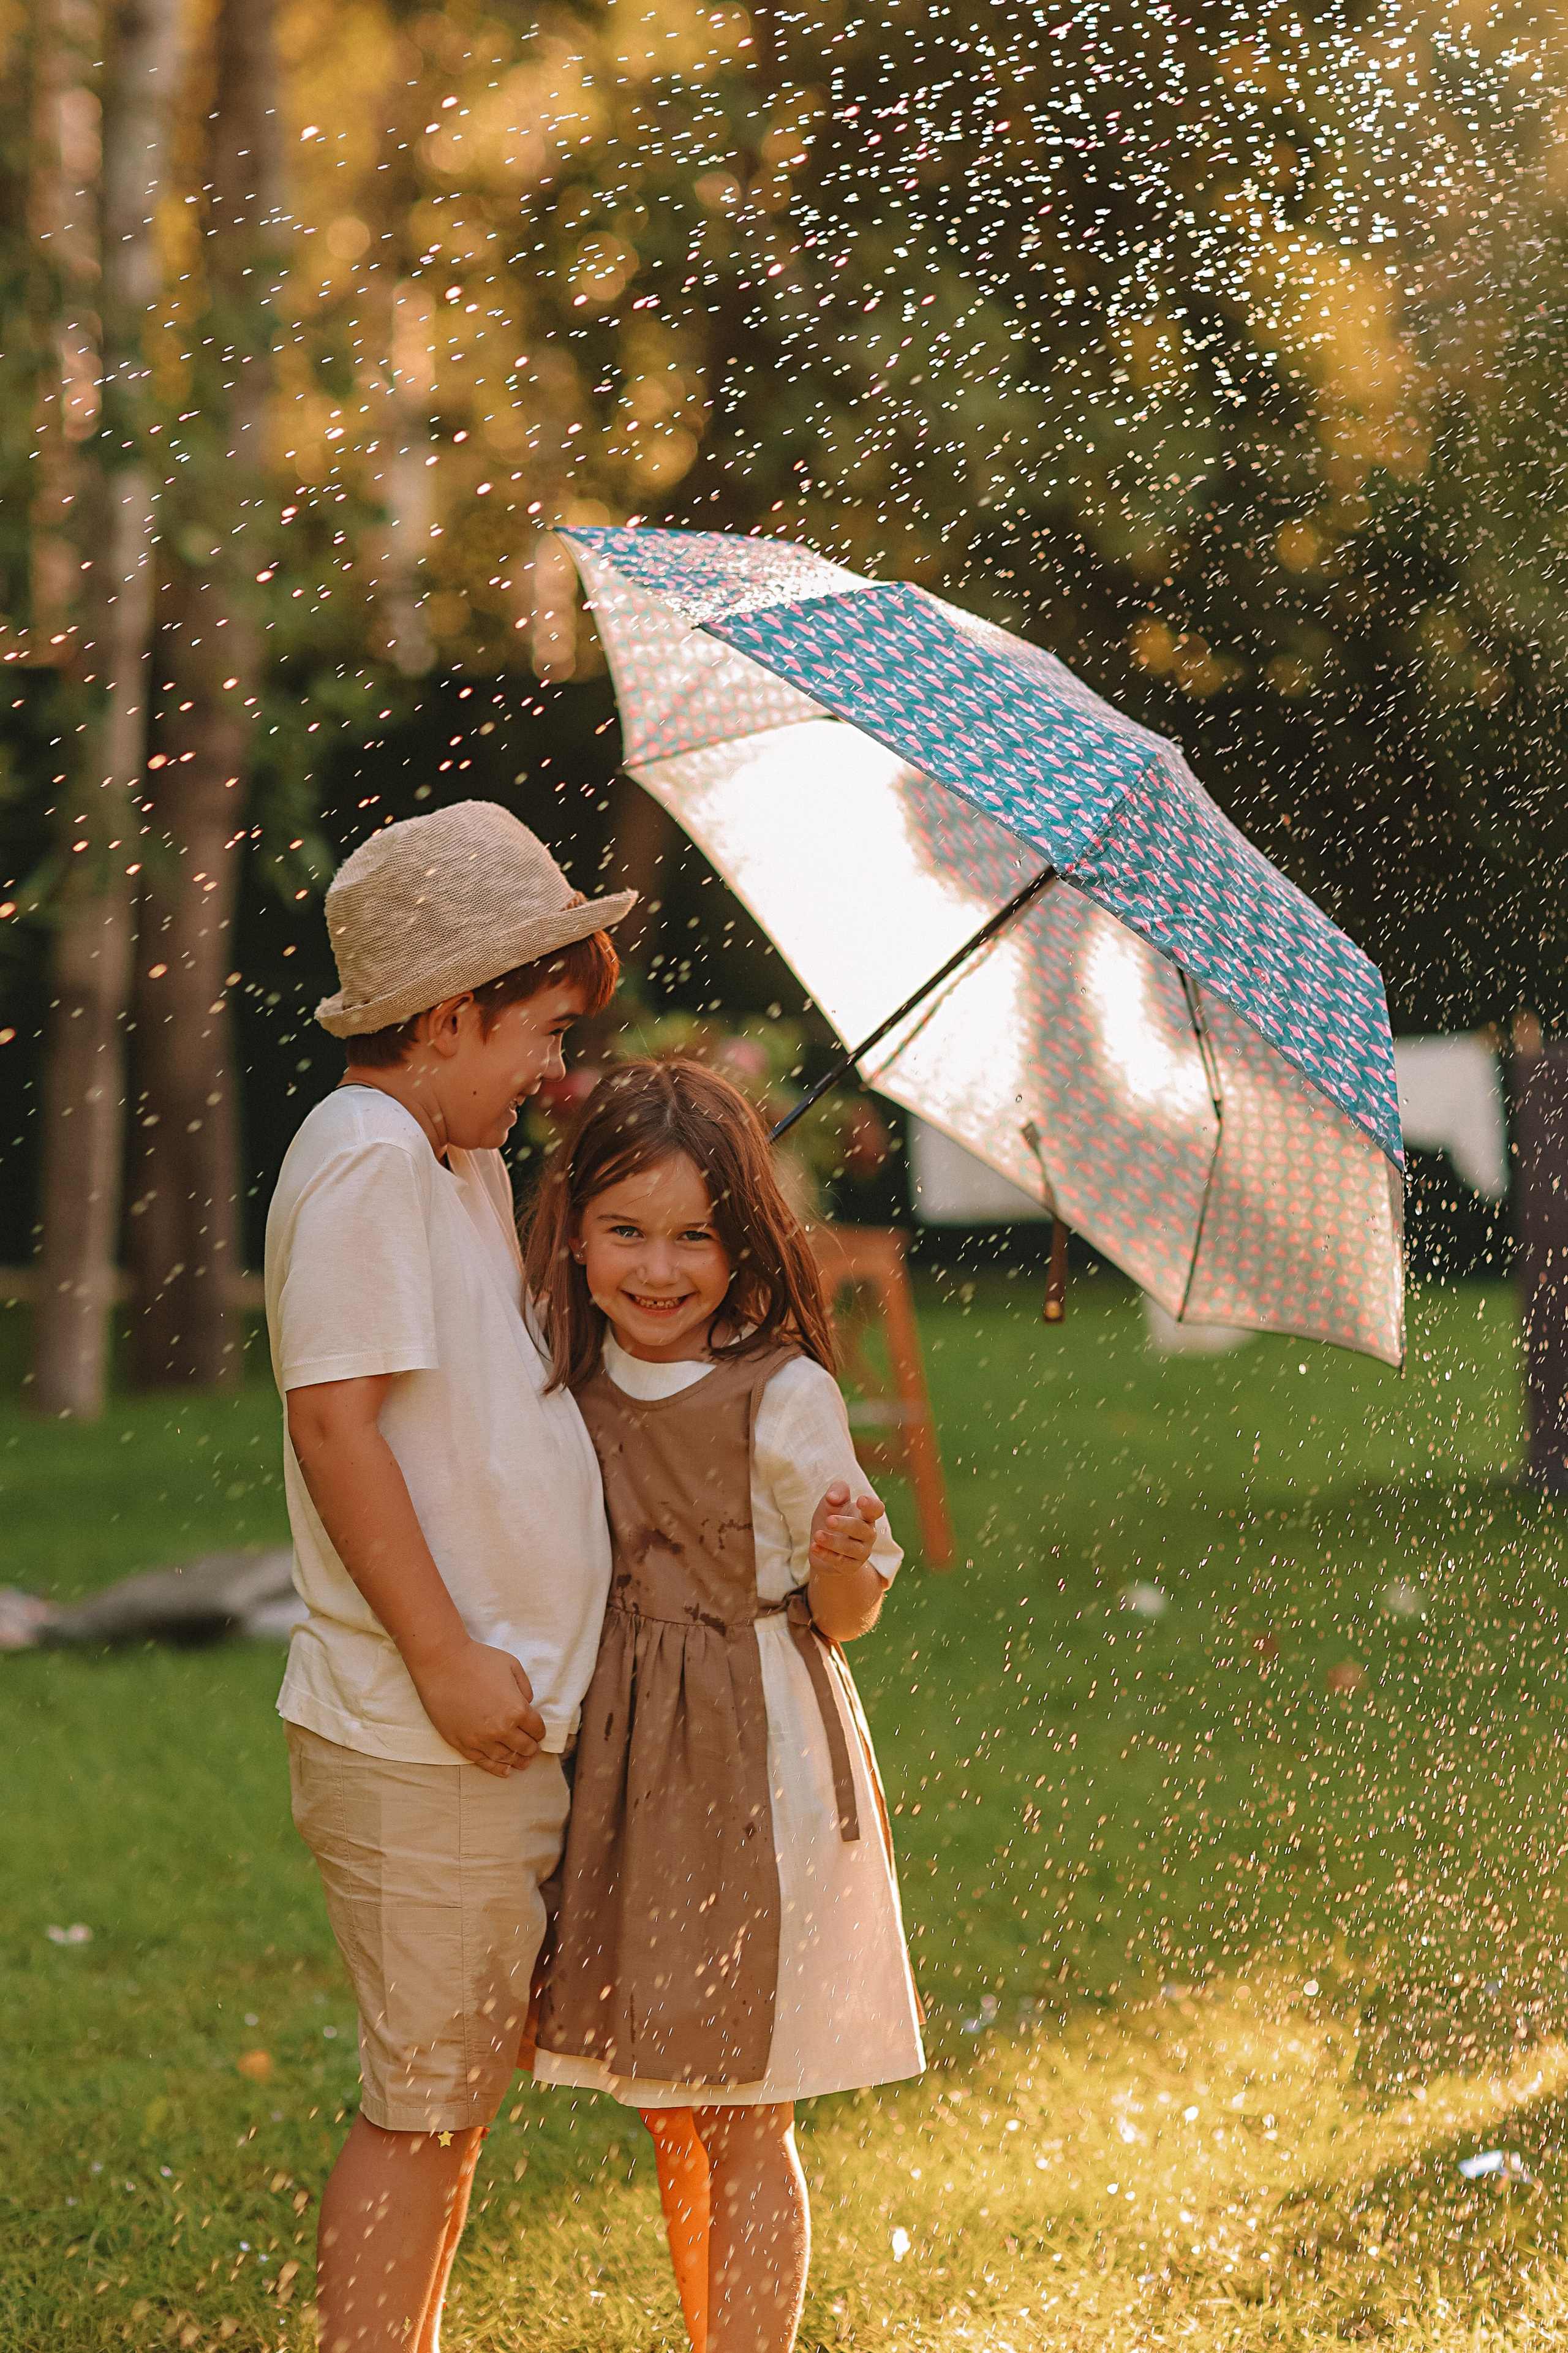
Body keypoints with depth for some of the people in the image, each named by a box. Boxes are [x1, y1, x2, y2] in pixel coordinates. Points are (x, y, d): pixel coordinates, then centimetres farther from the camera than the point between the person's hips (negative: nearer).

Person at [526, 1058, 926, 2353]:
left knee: (743, 2125, 0)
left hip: (755, 1763, -5)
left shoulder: (783, 1399, -12)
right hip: (621, 1761, 6)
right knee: (670, 2121, 15)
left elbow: (844, 1615, -7)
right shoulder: (571, 1383, 3)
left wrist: (844, 1555, -26)